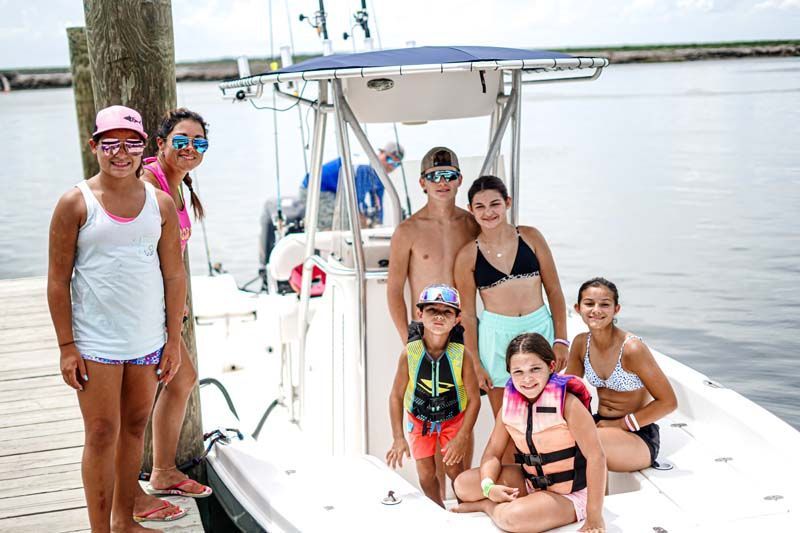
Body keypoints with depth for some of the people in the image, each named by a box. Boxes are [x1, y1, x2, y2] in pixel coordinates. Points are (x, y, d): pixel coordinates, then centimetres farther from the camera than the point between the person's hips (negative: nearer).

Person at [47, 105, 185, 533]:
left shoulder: (161, 203, 3)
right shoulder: (75, 204, -6)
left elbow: (174, 275, 6)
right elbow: (58, 280, -5)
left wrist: (174, 340, 4)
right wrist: (66, 346, -8)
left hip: (148, 339, 4)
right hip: (95, 343, -3)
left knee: (135, 427, 13)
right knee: (102, 435, 0)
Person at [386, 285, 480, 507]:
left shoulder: (461, 354, -28)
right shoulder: (410, 353, -27)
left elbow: (474, 399, -17)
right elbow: (396, 396, -14)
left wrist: (462, 438, -19)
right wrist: (398, 438, -16)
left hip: (453, 417, -1)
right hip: (419, 418, 1)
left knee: (454, 468, -4)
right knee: (426, 474, 3)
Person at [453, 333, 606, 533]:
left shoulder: (567, 402, -24)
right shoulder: (510, 404, -6)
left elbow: (596, 456, -26)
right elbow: (493, 452, 1)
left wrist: (594, 517, -26)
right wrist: (488, 486, -21)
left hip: (568, 494, -5)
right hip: (530, 482, 5)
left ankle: (486, 505, 0)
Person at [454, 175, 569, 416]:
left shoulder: (530, 237, 3)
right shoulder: (468, 255, -1)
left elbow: (554, 291, 6)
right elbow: (468, 314, 2)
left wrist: (561, 340, 0)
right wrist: (475, 364, -1)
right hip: (495, 336, -1)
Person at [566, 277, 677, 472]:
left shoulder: (632, 348, -20)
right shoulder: (581, 343, -1)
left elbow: (668, 402, -15)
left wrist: (620, 424, -14)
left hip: (640, 436, -6)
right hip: (601, 424, 6)